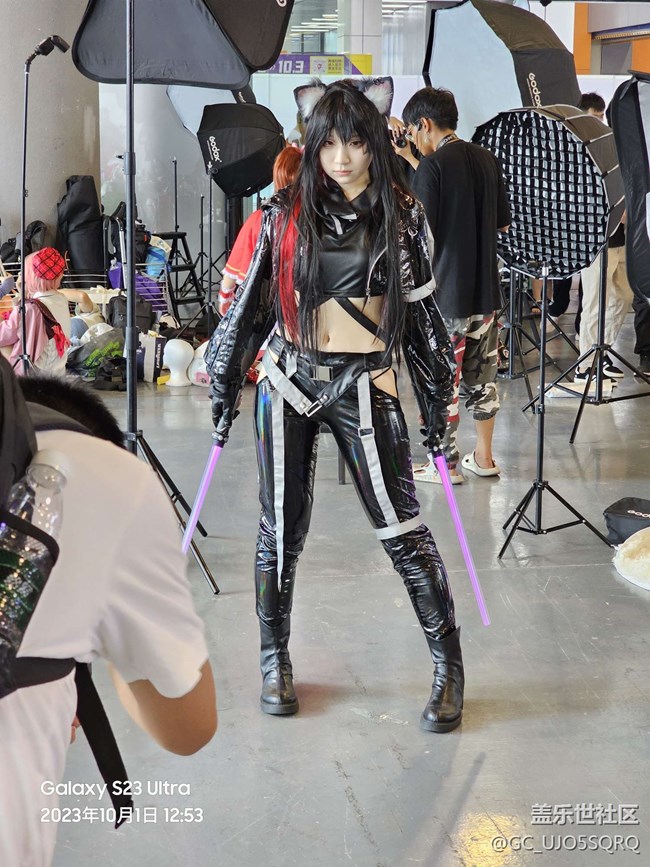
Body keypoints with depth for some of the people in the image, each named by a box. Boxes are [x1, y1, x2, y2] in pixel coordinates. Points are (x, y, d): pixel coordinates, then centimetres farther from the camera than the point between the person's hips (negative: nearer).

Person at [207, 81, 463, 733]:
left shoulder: (401, 216, 2)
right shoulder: (285, 215, 2)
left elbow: (422, 310, 7)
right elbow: (249, 303, 7)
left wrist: (435, 398, 7)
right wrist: (224, 387, 9)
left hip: (364, 387, -1)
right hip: (289, 380, 1)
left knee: (401, 528, -5)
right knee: (282, 529, 7)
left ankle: (449, 666, 7)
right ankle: (275, 659, 25)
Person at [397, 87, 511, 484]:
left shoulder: (433, 165, -14)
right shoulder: (488, 160, 7)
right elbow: (503, 224, 14)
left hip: (447, 291, -7)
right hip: (485, 287, 7)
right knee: (483, 374, 14)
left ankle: (447, 464, 10)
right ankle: (484, 457, 22)